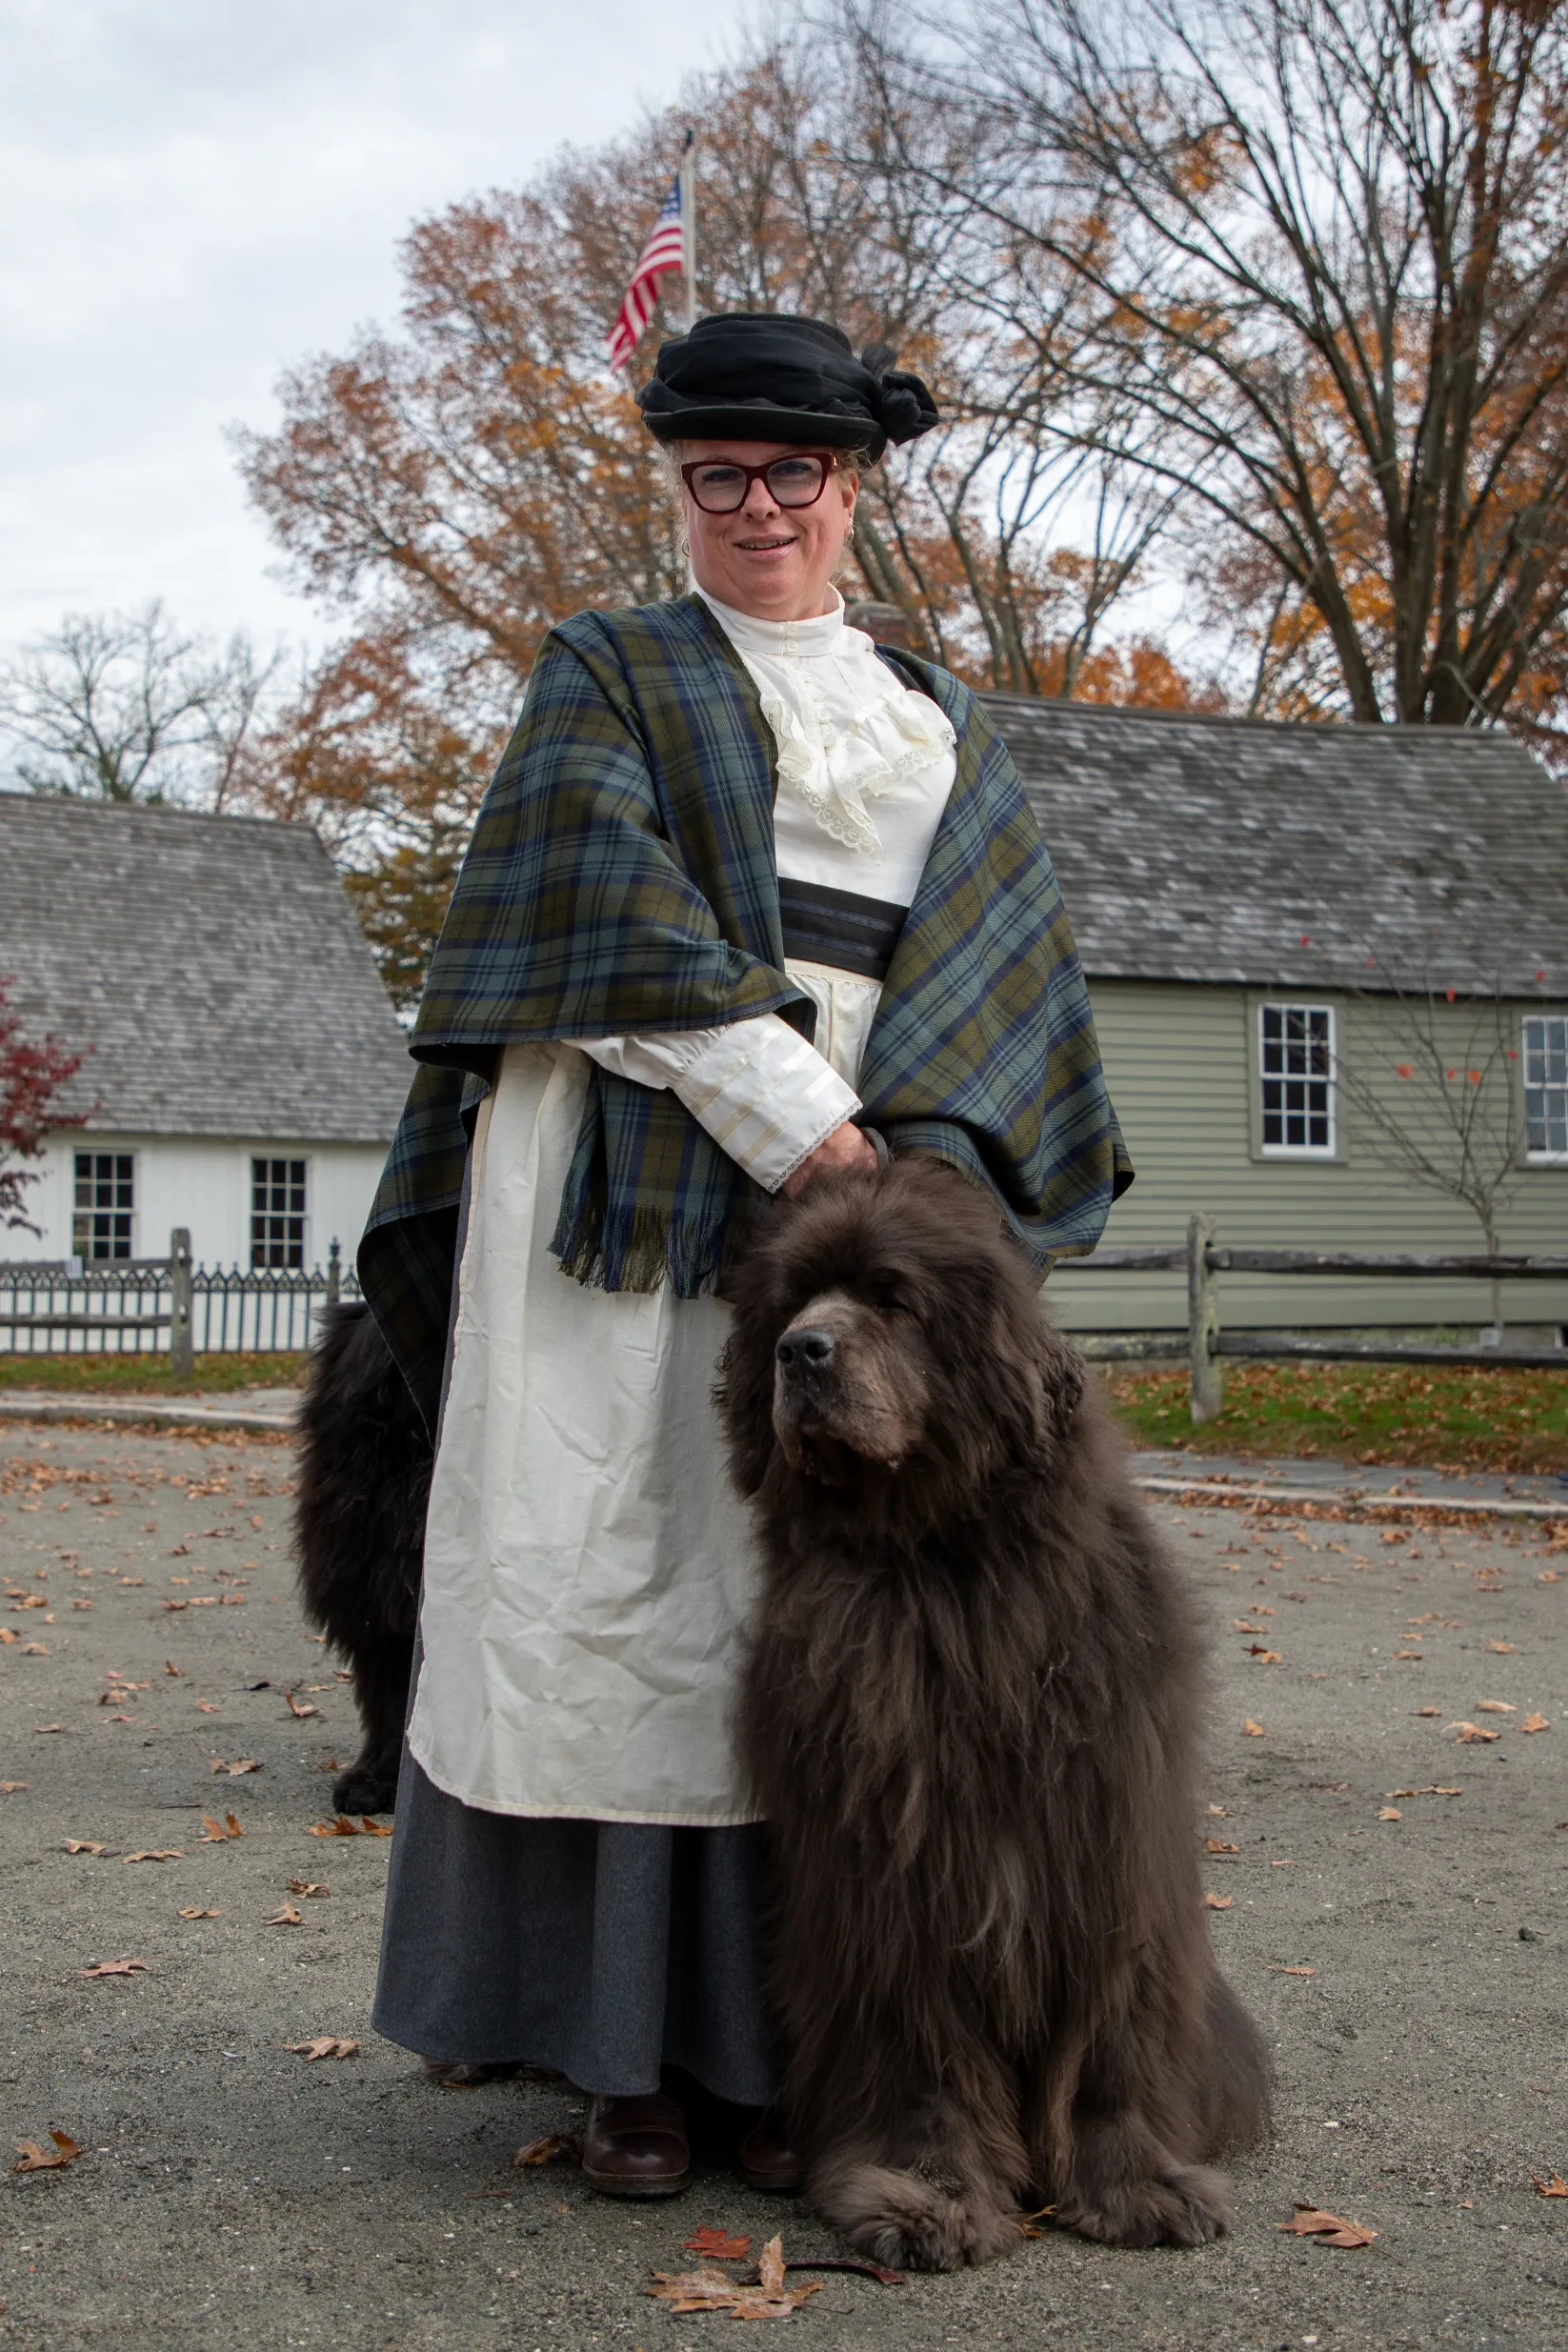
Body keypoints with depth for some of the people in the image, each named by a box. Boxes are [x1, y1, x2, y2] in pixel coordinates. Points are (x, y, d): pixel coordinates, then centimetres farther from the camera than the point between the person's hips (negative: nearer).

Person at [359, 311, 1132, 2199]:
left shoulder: (936, 716, 21)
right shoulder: (608, 672, 12)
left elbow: (1000, 940, 8)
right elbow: (614, 893, -5)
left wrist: (912, 1137, -11)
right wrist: (788, 1116, -16)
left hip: (861, 1173, 3)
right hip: (632, 1175, -2)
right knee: (614, 1582, -5)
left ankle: (764, 2045, 6)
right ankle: (622, 2057, 1)